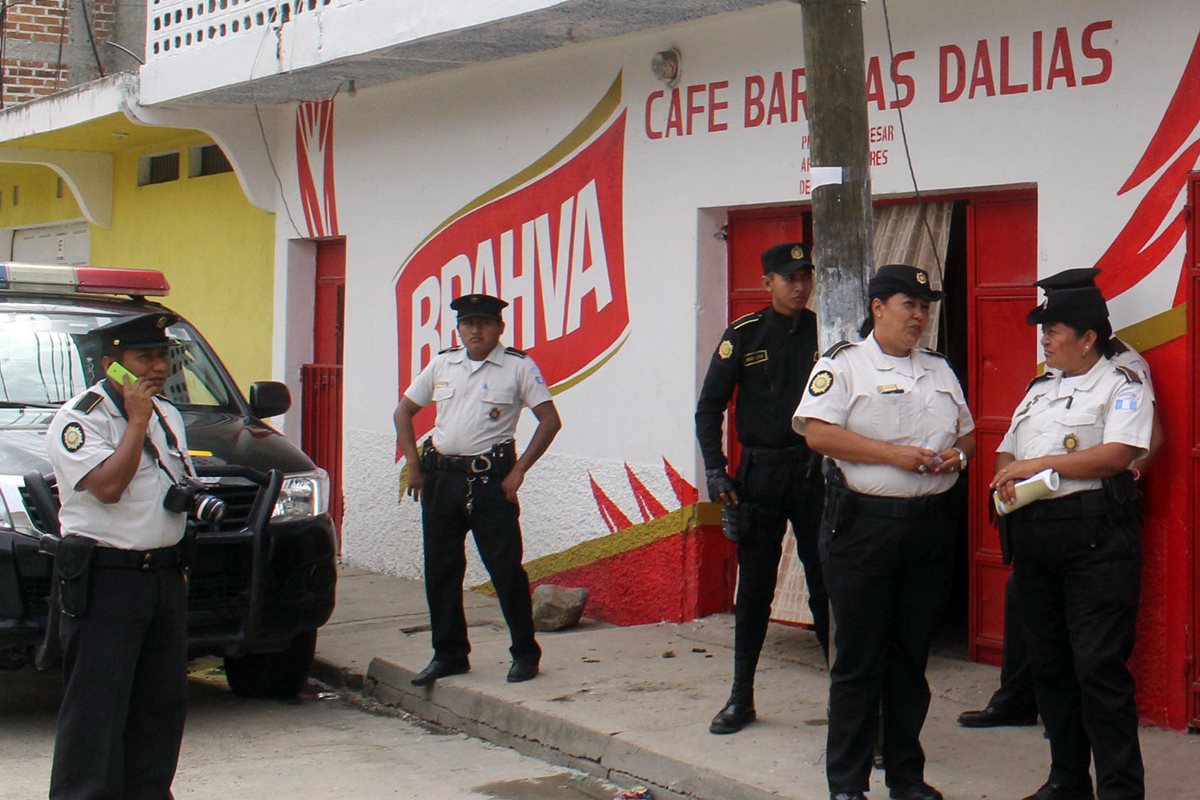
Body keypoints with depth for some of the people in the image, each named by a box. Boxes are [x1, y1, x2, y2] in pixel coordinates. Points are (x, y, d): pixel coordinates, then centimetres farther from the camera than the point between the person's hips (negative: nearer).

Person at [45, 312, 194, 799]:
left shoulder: (168, 416, 16)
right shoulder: (80, 418, -8)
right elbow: (108, 486, -22)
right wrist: (137, 421, -15)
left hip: (165, 574, 8)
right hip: (103, 580, -7)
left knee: (162, 700, 11)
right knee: (95, 707, -6)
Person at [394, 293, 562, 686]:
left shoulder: (519, 367, -2)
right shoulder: (442, 365, 10)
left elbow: (550, 420, -5)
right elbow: (404, 412, 18)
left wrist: (518, 471, -9)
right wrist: (413, 465, 8)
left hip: (490, 478, -5)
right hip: (440, 477, 5)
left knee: (505, 569, -4)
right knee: (440, 571, 8)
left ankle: (525, 653, 9)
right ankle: (449, 654, 19)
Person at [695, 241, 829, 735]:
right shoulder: (744, 336, 2)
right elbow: (709, 407, 4)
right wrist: (716, 472, -4)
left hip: (815, 472, 0)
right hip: (759, 473, 0)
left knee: (827, 583, 1)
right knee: (754, 587, 6)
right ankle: (741, 698, 14)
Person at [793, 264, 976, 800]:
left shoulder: (939, 370, 18)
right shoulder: (843, 364, -1)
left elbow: (967, 432, 25)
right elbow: (817, 432, -14)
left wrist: (958, 455, 1)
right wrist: (893, 454, -17)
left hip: (931, 527, 5)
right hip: (863, 524, -5)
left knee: (912, 656, 11)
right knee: (858, 659, -1)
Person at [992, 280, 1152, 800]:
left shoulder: (1121, 386, -2)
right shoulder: (1040, 389, 21)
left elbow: (1116, 455, -17)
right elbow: (1006, 452, 24)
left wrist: (1036, 465, -13)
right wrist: (1006, 476, -1)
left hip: (1094, 540, -8)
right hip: (1034, 538, 8)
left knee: (1100, 669, -9)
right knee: (1049, 664, 11)